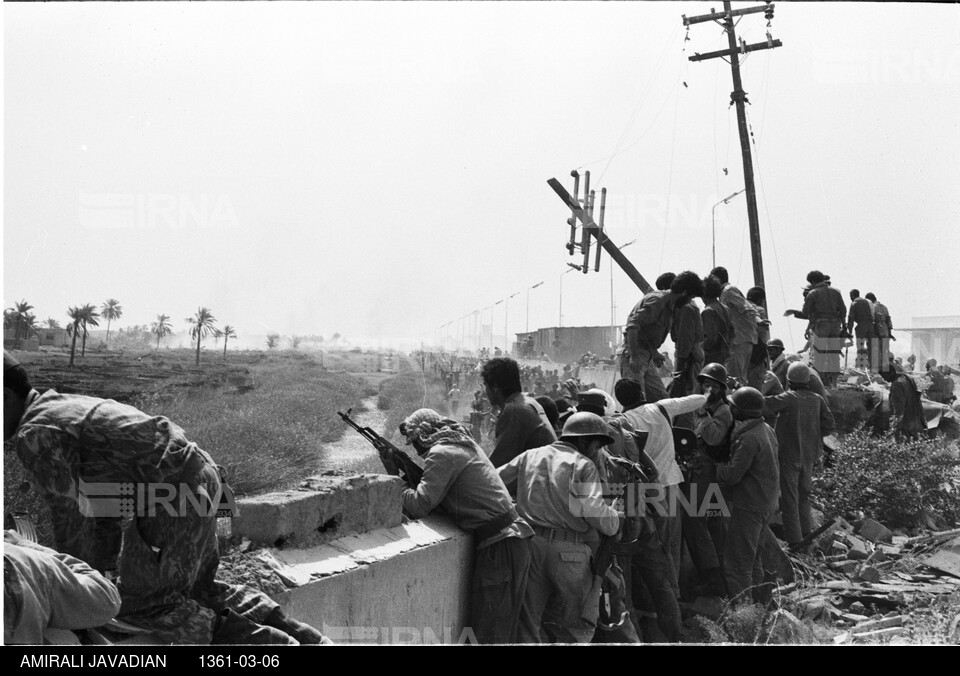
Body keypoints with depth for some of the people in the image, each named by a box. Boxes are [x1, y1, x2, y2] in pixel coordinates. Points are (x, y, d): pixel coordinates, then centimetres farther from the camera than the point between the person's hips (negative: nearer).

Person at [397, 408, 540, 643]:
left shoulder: (441, 454, -9)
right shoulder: (465, 444, 19)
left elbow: (420, 505, -14)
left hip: (499, 548, -10)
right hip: (516, 540, 10)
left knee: (492, 634, -5)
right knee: (522, 628, 15)